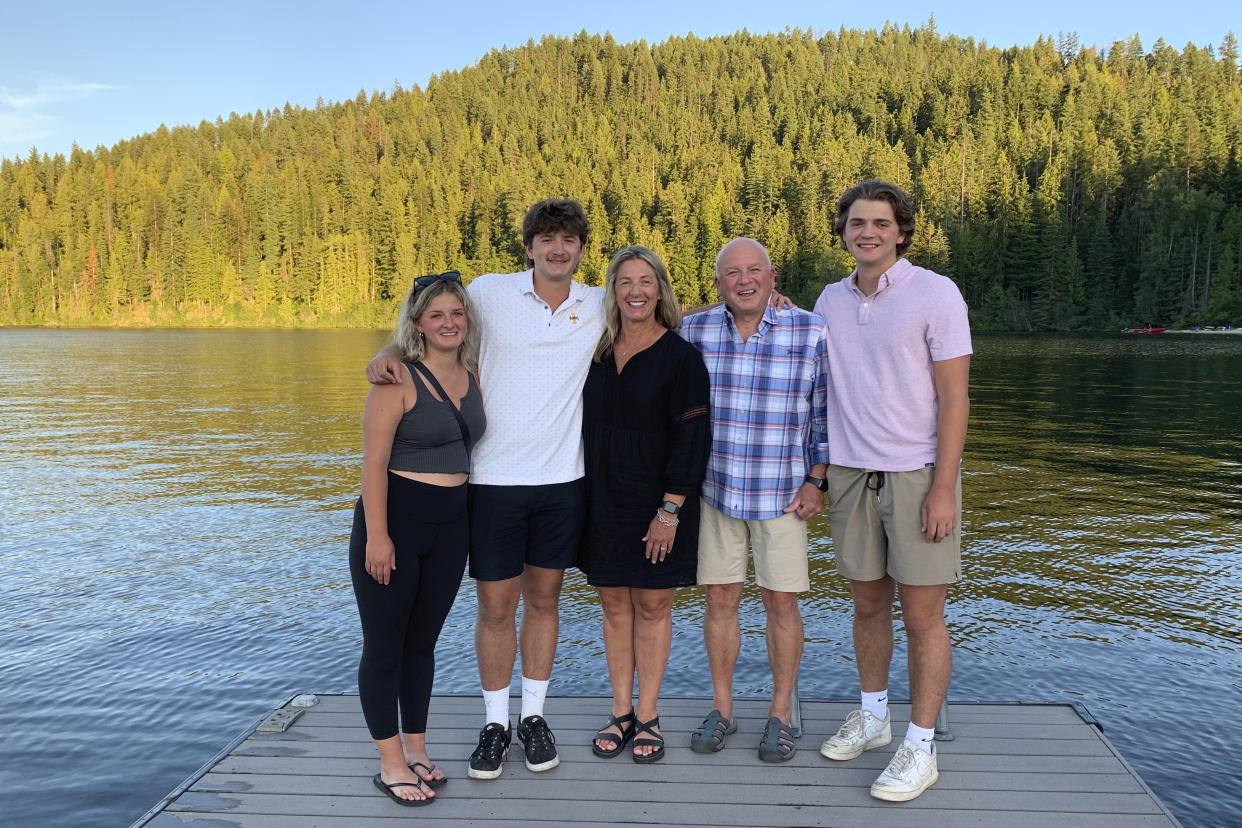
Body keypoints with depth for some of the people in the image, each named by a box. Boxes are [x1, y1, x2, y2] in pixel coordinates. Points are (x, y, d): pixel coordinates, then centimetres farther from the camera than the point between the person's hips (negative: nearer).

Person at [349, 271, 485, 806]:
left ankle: (416, 750, 29)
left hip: (451, 524, 6)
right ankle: (391, 764, 17)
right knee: (384, 645, 4)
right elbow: (374, 461, -15)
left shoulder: (472, 376, 6)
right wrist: (377, 536, -18)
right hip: (395, 518, -5)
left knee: (423, 641, 16)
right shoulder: (399, 377, -12)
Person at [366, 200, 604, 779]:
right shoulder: (490, 292, -3)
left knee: (543, 600, 13)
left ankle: (533, 716, 30)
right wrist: (386, 354, -15)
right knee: (496, 606, 5)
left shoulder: (599, 306, 5)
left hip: (563, 479, 2)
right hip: (495, 478, -2)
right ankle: (495, 722, 25)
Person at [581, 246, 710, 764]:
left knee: (653, 605, 6)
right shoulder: (595, 352, 7)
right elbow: (584, 425, 12)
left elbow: (691, 436, -10)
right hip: (603, 501, 4)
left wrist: (670, 510, -15)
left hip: (657, 501, -4)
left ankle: (648, 717, 20)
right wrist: (581, 499, 6)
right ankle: (621, 712, 23)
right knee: (614, 604, 10)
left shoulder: (680, 356, -6)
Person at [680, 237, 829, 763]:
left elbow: (824, 412, 0)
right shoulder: (694, 331, 0)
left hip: (782, 493, -2)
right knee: (720, 598, 8)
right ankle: (721, 709, 24)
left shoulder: (810, 332, -5)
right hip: (714, 488, 2)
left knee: (781, 602, 5)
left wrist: (815, 482, -4)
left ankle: (780, 714, 22)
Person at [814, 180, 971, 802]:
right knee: (868, 603, 14)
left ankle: (920, 747, 15)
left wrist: (942, 489, -14)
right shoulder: (830, 301, 8)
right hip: (850, 473, 4)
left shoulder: (935, 293, -7)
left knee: (922, 616, 2)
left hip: (917, 475, -4)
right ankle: (872, 716, 32)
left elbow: (953, 397, -10)